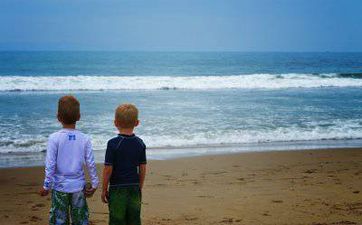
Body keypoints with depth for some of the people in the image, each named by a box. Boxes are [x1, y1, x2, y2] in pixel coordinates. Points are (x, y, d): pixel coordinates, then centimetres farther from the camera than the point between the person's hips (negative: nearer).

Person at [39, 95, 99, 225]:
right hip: (78, 186, 2)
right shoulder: (84, 139, -4)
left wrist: (46, 186, -1)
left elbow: (50, 165, -10)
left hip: (60, 186, -2)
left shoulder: (54, 138, -10)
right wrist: (94, 184, 9)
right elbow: (91, 164, -2)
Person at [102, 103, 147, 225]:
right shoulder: (140, 143, 1)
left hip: (117, 189, -4)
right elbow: (143, 168, 6)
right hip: (134, 188, 4)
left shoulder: (113, 143, -13)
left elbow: (108, 169, -12)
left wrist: (104, 190, -1)